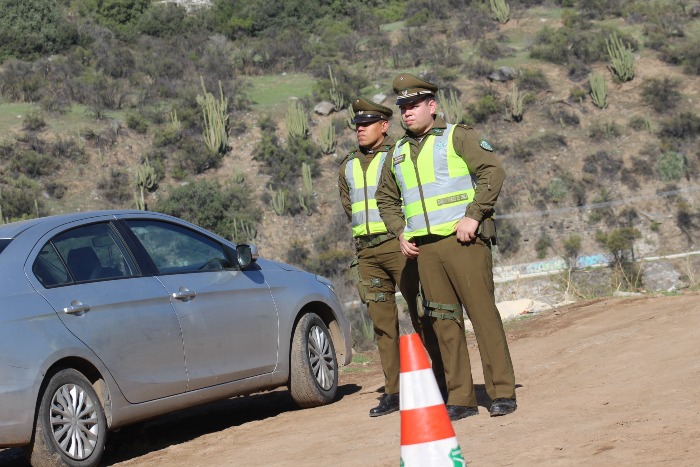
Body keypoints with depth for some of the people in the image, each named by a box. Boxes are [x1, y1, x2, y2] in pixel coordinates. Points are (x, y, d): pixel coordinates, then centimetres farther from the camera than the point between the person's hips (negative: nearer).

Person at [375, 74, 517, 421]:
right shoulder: (398, 153, 18)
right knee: (444, 321, 4)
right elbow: (386, 199, 29)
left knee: (483, 313, -7)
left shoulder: (456, 137, 1)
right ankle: (461, 399, 8)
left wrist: (473, 215, -16)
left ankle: (502, 393, -3)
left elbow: (492, 171, -9)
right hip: (424, 248, 6)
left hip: (462, 239, -6)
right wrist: (400, 232, 13)